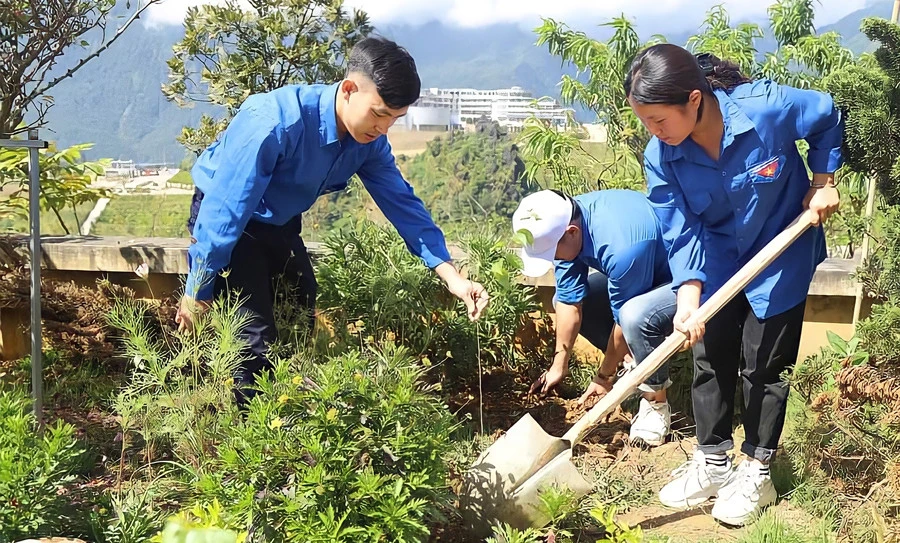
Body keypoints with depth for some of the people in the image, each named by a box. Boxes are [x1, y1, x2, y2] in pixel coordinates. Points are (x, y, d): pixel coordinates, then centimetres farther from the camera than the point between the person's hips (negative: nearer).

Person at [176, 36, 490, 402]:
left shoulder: (369, 140, -14)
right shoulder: (275, 123, -36)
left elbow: (402, 201, -8)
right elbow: (225, 209, -31)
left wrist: (451, 275, -19)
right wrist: (196, 293, -23)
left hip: (280, 223, 7)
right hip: (225, 215, -7)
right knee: (254, 339, -14)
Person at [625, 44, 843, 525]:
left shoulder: (768, 107, -30)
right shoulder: (660, 156, -22)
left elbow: (827, 117, -8)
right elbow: (681, 231, -18)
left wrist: (823, 182, -9)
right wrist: (689, 296, -29)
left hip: (780, 256, -3)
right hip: (716, 261, 3)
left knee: (763, 366, 4)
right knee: (709, 359, 7)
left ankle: (756, 472, 21)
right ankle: (713, 463, 26)